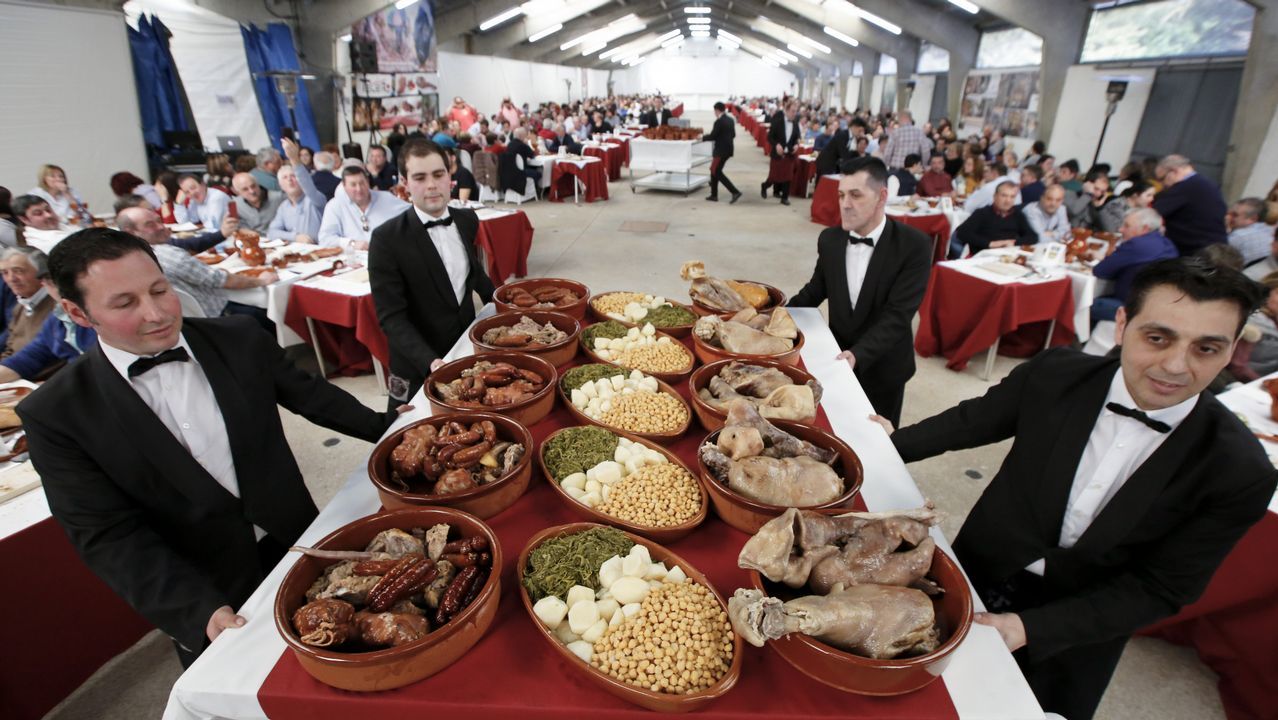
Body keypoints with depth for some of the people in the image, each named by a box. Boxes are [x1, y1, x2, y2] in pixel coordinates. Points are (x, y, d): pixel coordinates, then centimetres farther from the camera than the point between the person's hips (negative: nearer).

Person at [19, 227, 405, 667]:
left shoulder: (240, 341, -10)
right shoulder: (56, 416, -15)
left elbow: (308, 395, 4)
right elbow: (109, 537, -16)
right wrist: (201, 611, -26)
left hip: (296, 544, 2)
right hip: (202, 593, -2)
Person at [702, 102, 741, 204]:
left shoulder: (719, 121, -16)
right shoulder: (731, 120, 10)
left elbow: (712, 136, -15)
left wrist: (702, 138, 1)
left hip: (721, 150, -9)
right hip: (728, 149, 9)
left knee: (717, 172, -3)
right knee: (714, 170, 17)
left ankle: (735, 192, -13)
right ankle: (714, 195, 20)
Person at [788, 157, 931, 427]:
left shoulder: (914, 245, -19)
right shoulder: (829, 239, -5)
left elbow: (898, 315, -25)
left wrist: (858, 355, -38)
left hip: (881, 367, -3)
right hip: (837, 357, 3)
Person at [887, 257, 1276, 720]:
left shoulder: (1240, 473, -22)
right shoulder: (1055, 375, -21)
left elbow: (1161, 589, -16)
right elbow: (971, 421, -3)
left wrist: (1030, 628, -23)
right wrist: (892, 444, 2)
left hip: (1077, 630, -1)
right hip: (980, 575, 2)